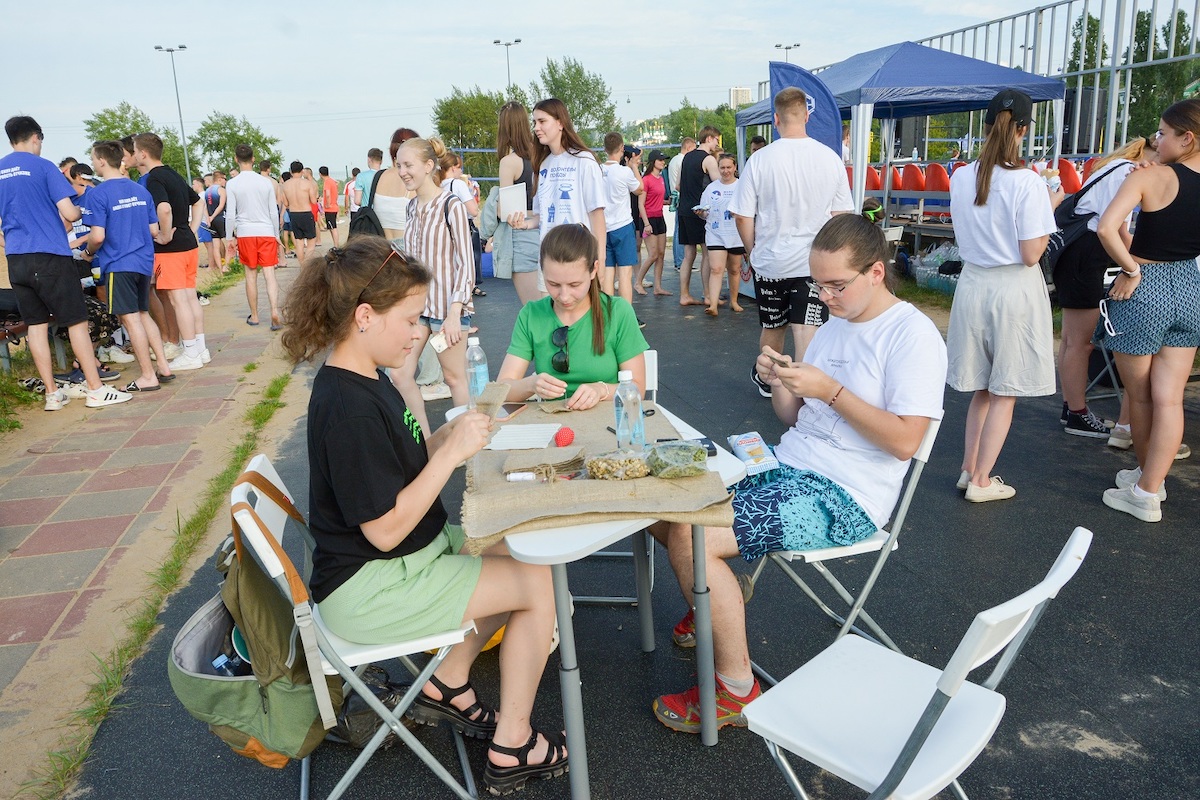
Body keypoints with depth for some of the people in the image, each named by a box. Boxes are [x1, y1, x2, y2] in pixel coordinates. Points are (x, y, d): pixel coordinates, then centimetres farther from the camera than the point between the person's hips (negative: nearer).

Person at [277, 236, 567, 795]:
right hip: (367, 587, -10)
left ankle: (448, 686, 21)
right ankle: (511, 749, 6)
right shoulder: (347, 408, -27)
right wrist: (450, 453, -22)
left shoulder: (365, 379, 5)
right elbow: (386, 529, -25)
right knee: (537, 585, -9)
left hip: (409, 551, 10)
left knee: (520, 553, 12)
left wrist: (451, 436, -4)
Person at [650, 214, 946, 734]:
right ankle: (714, 607, 23)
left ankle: (736, 691, -8)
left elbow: (904, 440, -19)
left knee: (690, 536, -24)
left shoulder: (912, 335, -10)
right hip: (786, 468, 9)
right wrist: (779, 384, -4)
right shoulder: (835, 325, 15)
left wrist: (831, 391, -20)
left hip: (843, 499, -9)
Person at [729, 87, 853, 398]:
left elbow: (742, 216, -5)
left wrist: (752, 252, 10)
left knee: (773, 327, 19)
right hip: (816, 262, -1)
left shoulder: (760, 160, -9)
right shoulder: (830, 159, -3)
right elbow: (840, 215, 4)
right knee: (808, 332, -3)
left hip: (770, 261, 1)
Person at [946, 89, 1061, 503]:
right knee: (1004, 393, 7)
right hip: (1014, 288, -5)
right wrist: (1049, 207, -2)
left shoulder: (960, 178, 0)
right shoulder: (1028, 183, -16)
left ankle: (970, 469, 24)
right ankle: (982, 481, 12)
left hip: (973, 283, 5)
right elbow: (1030, 255, -15)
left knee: (982, 387, 18)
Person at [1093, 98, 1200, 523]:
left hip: (1145, 289, -4)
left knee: (1140, 396, 13)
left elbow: (1106, 228, -27)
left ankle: (1146, 486, 28)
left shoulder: (1150, 177, -15)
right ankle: (1150, 484, 14)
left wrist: (1130, 269, -15)